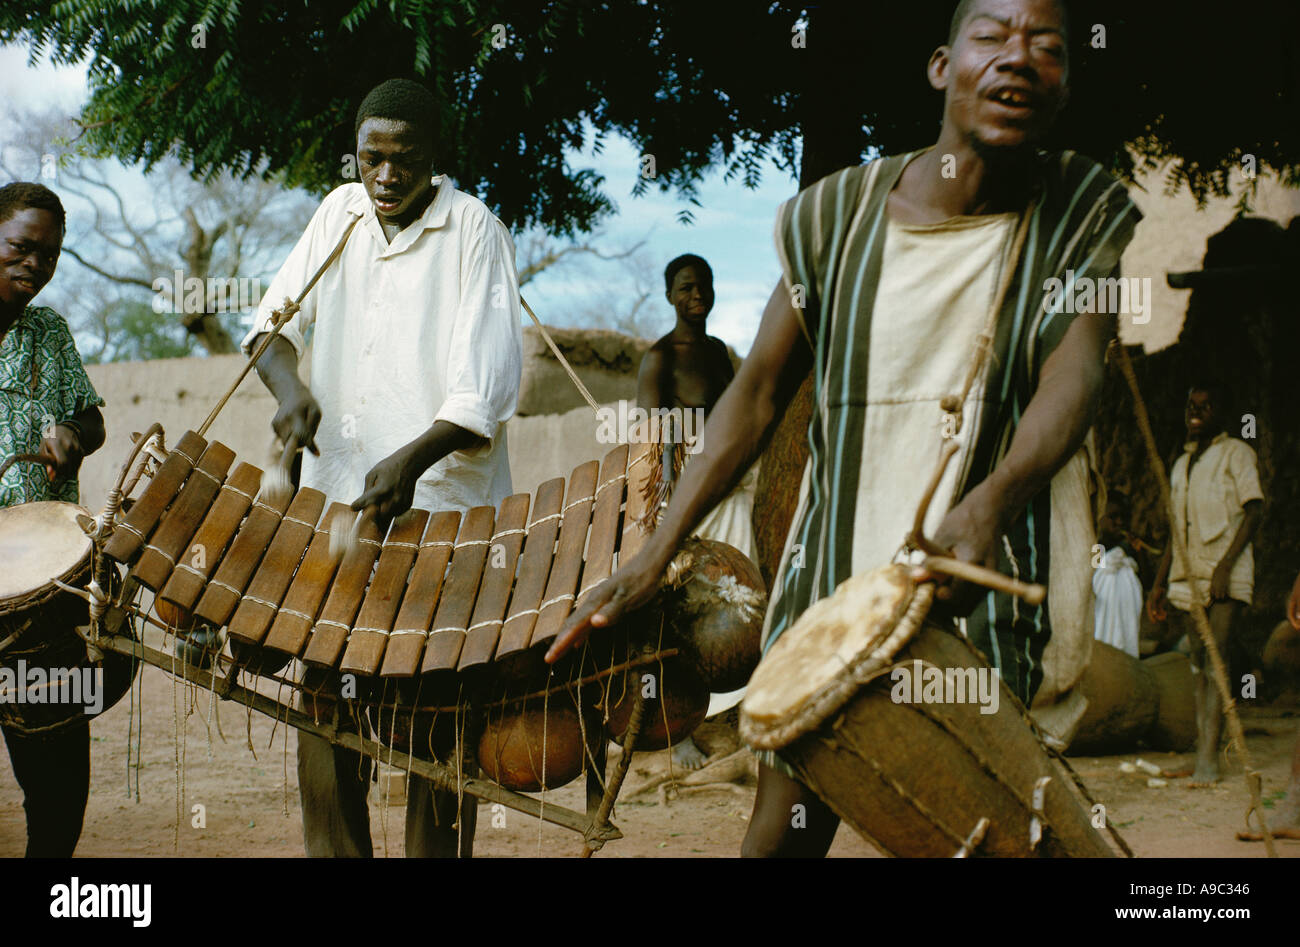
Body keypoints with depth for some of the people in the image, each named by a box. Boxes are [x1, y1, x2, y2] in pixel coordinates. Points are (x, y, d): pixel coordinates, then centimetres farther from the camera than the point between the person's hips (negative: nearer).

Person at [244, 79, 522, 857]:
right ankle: (335, 850, 15)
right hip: (335, 501, 5)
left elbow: (487, 386, -12)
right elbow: (276, 320, 14)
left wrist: (414, 457, -27)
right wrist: (289, 383, -9)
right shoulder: (340, 213, 10)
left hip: (444, 509, -4)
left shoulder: (474, 231, -5)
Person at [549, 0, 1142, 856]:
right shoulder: (839, 216, -2)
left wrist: (991, 502, -42)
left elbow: (1076, 372, -21)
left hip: (972, 596, -1)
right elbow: (759, 392, 2)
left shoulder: (1087, 218, -4)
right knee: (779, 838, 6)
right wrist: (653, 558, -7)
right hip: (827, 591, 1)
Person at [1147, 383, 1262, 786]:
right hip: (1188, 580, 7)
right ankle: (1202, 755, 8)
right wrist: (1159, 584, 19)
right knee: (1200, 666, 6)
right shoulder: (1181, 464, 21)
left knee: (1215, 664, -13)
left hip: (1224, 580, -7)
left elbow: (1254, 509, -8)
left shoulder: (1236, 453, 1)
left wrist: (1226, 564, -18)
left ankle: (1208, 762, -18)